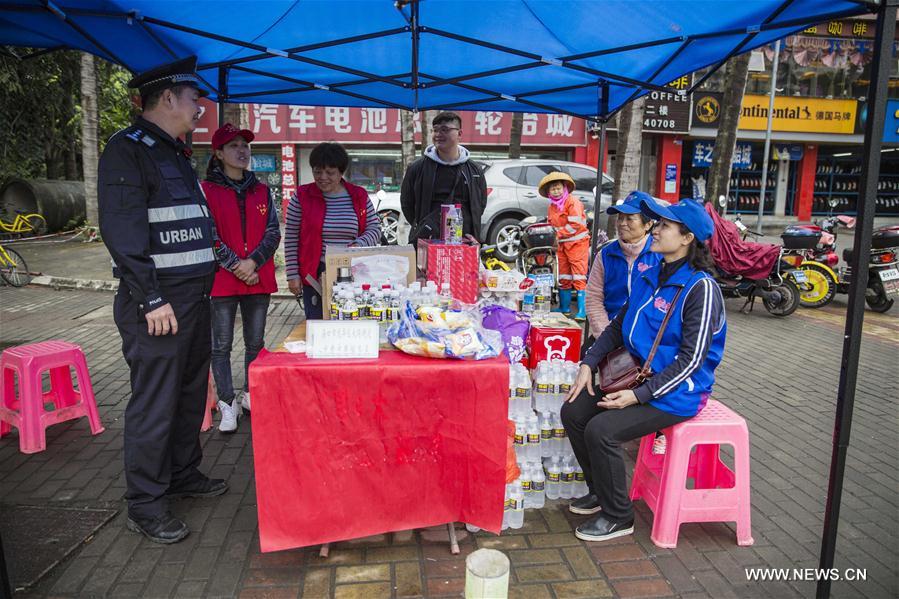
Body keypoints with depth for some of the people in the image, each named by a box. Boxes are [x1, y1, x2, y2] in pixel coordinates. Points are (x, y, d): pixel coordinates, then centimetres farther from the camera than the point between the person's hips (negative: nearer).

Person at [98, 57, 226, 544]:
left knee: (190, 393, 17)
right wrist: (151, 300, -21)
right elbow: (121, 231, -18)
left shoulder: (175, 153, 19)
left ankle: (183, 475, 32)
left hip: (193, 297, 9)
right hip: (158, 304, -9)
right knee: (154, 403, -2)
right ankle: (145, 506, 11)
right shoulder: (128, 150, -10)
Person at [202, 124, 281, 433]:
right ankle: (228, 404, 13)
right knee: (221, 345, 2)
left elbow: (273, 232, 4)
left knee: (255, 343, 12)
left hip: (259, 278, 4)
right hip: (221, 280, -4)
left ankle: (250, 395, 27)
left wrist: (253, 262, -10)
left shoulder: (261, 190, 11)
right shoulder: (207, 190, -1)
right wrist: (236, 265, -14)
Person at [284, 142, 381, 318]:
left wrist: (359, 244, -13)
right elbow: (291, 239, 2)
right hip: (315, 276, -1)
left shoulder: (359, 196, 5)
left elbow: (375, 228, 8)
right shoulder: (302, 196, 1)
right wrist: (293, 275, -2)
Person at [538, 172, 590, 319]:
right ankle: (564, 307, 26)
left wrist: (558, 234, -15)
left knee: (579, 278, -12)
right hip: (562, 244, 8)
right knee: (563, 277, 13)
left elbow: (575, 225, -17)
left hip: (577, 243, -8)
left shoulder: (573, 202, -10)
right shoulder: (551, 207, 15)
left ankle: (582, 311, -13)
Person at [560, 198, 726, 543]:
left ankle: (618, 517, 1)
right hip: (637, 376, 8)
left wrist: (638, 396, -23)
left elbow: (691, 359, -20)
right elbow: (618, 326, 14)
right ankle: (600, 491, 18)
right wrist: (588, 364, 0)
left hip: (676, 392, -8)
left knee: (601, 430, -23)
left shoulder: (700, 288, -18)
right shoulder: (649, 278, 7)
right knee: (573, 412, -3)